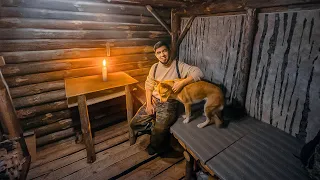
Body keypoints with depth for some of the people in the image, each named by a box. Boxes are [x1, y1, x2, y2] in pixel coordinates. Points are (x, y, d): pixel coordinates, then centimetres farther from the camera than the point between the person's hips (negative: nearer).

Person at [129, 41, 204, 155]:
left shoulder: (178, 65, -8)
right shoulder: (154, 67, 8)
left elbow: (198, 73, -16)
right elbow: (149, 86, 10)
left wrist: (182, 82, -29)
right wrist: (148, 103, -2)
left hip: (169, 103, -5)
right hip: (154, 100, 6)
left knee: (159, 132, -20)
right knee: (134, 123, -2)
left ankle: (154, 147, 16)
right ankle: (155, 127, 19)